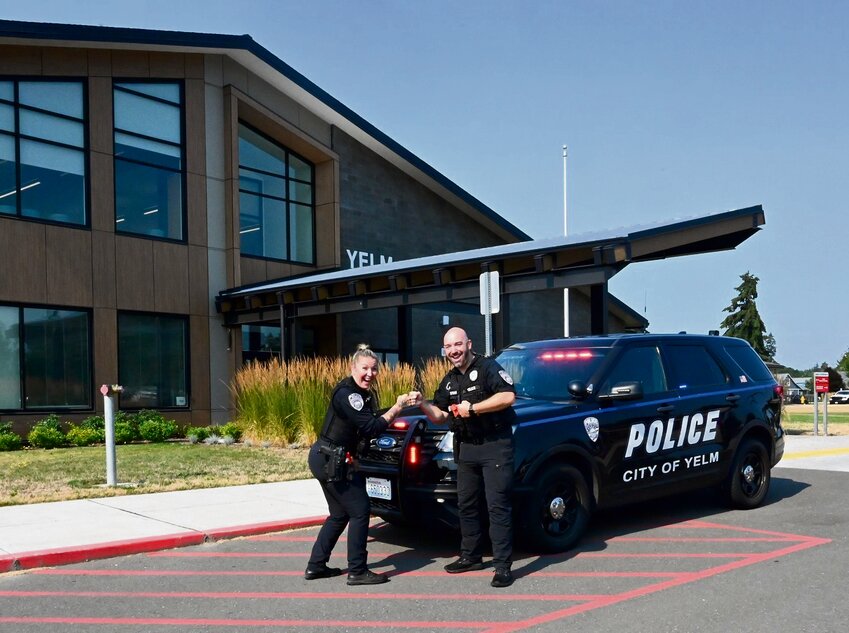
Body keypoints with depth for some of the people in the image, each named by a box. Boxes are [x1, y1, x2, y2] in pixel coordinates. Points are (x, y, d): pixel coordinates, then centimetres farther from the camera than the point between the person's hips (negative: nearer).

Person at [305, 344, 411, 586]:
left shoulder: (363, 394, 12)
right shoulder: (346, 394, -19)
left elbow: (369, 424, 9)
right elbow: (371, 428, -23)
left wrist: (398, 407, 0)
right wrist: (396, 408, -16)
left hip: (326, 459, 10)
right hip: (330, 461, -10)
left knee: (339, 514, 17)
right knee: (359, 511, -5)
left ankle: (316, 566, 23)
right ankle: (357, 571, 0)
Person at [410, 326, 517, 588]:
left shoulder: (488, 367, -10)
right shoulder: (449, 380, 14)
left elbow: (507, 397, -23)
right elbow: (440, 416, 17)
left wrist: (473, 408, -22)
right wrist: (423, 404, -2)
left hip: (495, 446, -8)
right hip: (466, 448, 8)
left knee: (497, 506, -9)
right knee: (466, 504, 14)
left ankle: (503, 566, -8)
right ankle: (471, 556, 28)